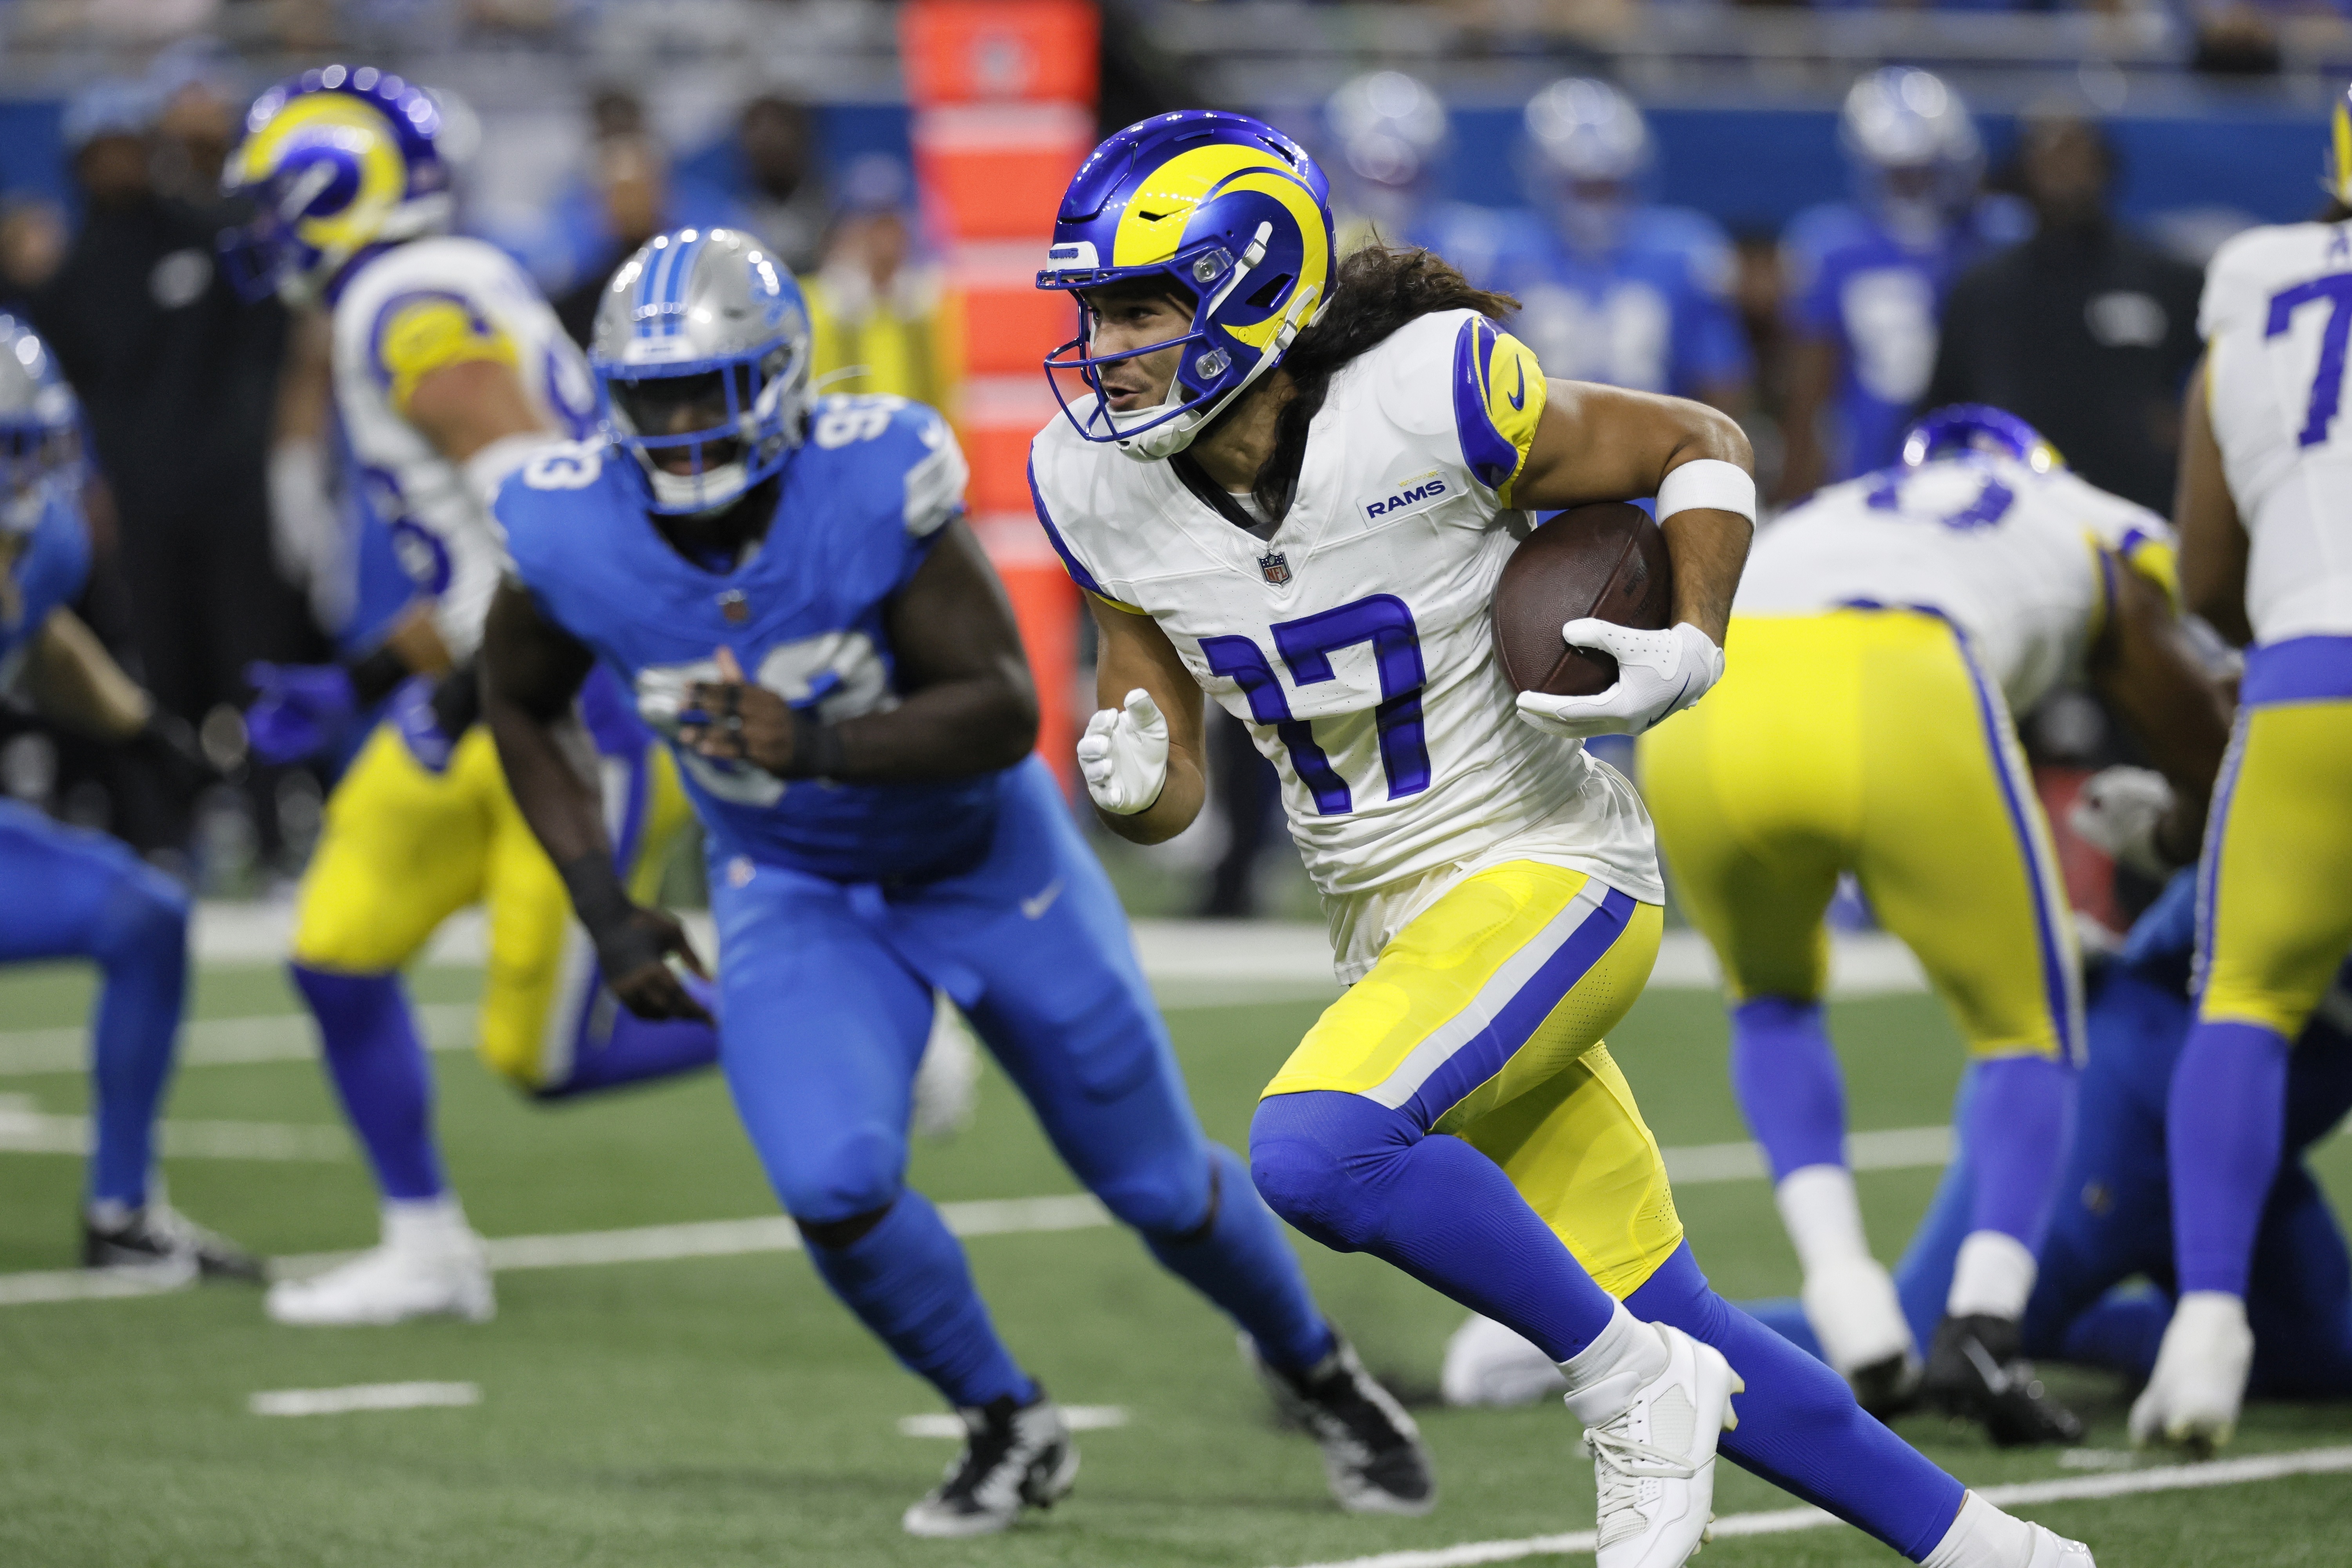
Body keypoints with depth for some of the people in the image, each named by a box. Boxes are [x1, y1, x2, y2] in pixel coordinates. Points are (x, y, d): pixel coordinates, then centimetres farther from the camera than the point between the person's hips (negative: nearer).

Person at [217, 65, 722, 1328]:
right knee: (338, 954, 8)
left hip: (594, 711, -10)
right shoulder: (419, 311, 17)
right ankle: (427, 1249, 16)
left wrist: (468, 683, -22)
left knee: (549, 1052, -5)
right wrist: (355, 687, 21)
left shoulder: (412, 312, -15)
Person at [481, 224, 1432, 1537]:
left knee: (1159, 1182, 9)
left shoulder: (875, 486, -31)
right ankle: (1010, 1430, 6)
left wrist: (818, 746, -43)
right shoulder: (577, 537, -21)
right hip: (795, 891, 2)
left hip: (986, 860, -2)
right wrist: (606, 909, -8)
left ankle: (1316, 1370, 40)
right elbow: (524, 708, -1)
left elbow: (1004, 710, -28)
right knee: (836, 1187, -21)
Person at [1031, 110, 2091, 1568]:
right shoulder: (1104, 488, -3)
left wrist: (1688, 657, -20)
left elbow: (1700, 446, -5)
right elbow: (1170, 781, 5)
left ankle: (1634, 1386, -11)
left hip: (1547, 874, -6)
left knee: (1316, 1147, -30)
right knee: (1672, 1339, 9)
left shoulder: (1426, 398, -19)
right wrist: (1129, 781, -19)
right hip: (1396, 929, 6)